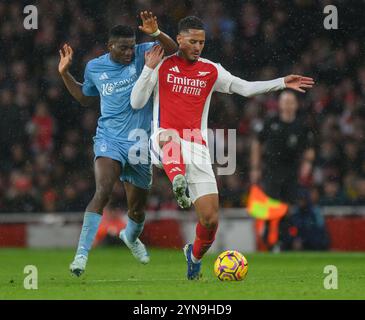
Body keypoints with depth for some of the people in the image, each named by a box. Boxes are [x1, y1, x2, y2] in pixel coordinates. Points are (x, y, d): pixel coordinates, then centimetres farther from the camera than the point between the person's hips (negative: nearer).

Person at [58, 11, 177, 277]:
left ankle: (131, 236, 51)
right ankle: (82, 253, -29)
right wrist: (65, 74, 12)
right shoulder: (95, 68, 4)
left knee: (137, 207, 14)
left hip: (140, 142, 1)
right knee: (103, 191, -27)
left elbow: (173, 51, -17)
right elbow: (85, 97, 22)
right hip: (109, 138, -1)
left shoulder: (141, 55, -3)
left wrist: (156, 33, -33)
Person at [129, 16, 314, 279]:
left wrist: (283, 83, 5)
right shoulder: (162, 65, 6)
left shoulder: (211, 71, 14)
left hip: (197, 149, 2)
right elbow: (137, 103, 2)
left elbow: (246, 88, 14)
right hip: (165, 144, -2)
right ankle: (178, 183, -66)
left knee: (210, 219, -4)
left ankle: (195, 255, 26)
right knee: (170, 137, -43)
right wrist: (149, 68, -8)